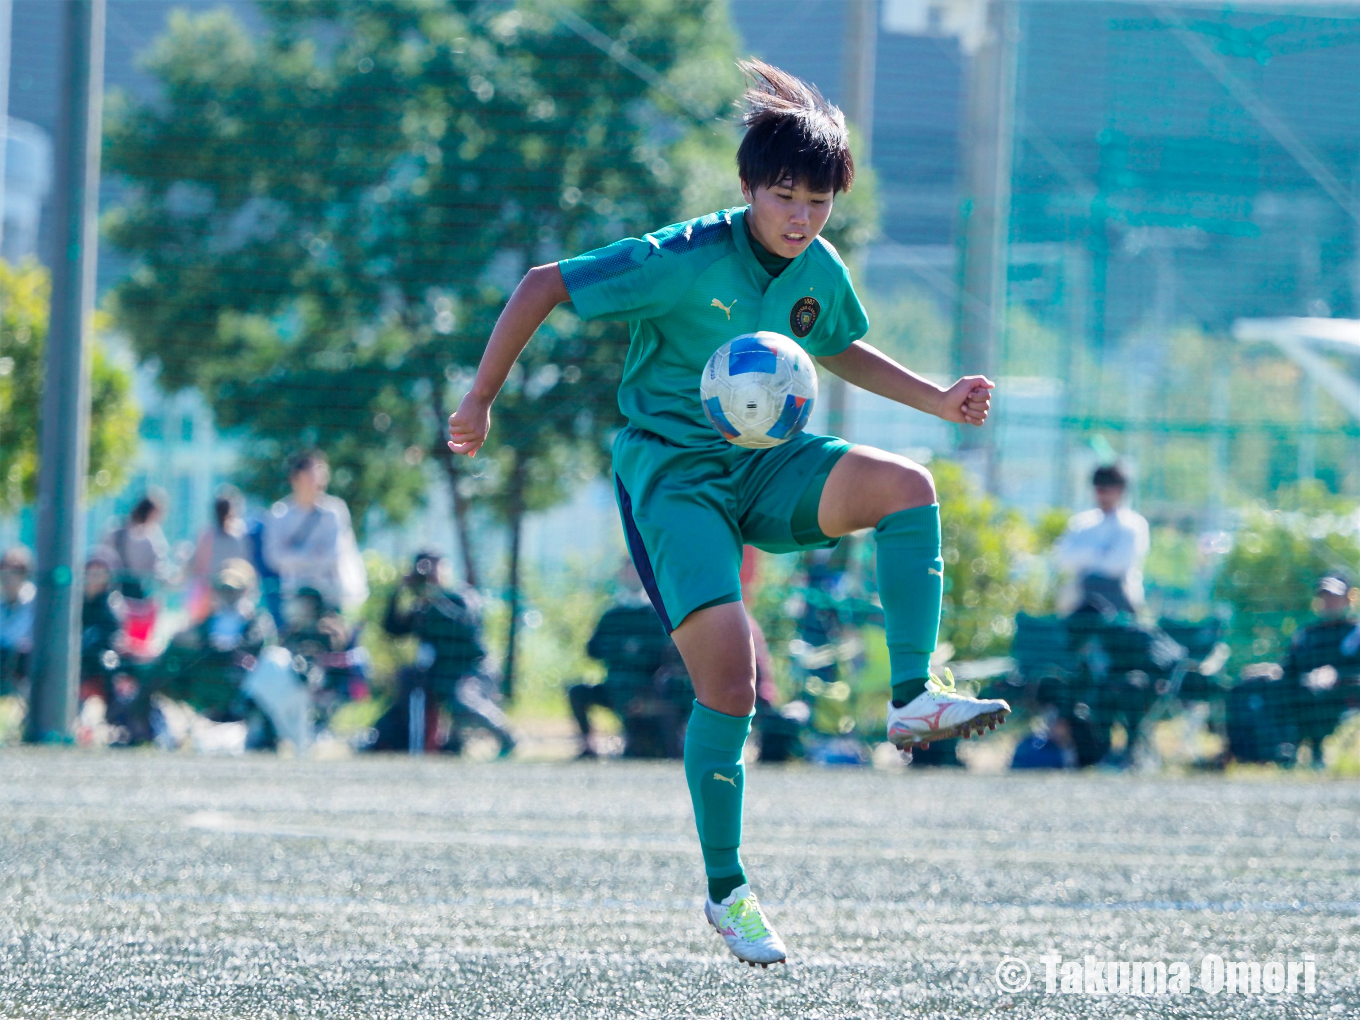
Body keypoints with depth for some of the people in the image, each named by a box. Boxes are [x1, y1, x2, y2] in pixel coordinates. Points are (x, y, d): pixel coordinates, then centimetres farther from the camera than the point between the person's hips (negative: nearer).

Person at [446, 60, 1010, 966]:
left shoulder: (819, 273, 0)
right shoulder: (684, 261, -19)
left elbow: (840, 350, 24)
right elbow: (542, 287, -14)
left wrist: (937, 399, 12)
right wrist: (482, 401, -9)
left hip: (762, 463, 5)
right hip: (671, 470, -5)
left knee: (903, 484, -23)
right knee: (729, 672, -17)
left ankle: (915, 699, -21)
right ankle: (727, 891, -1)